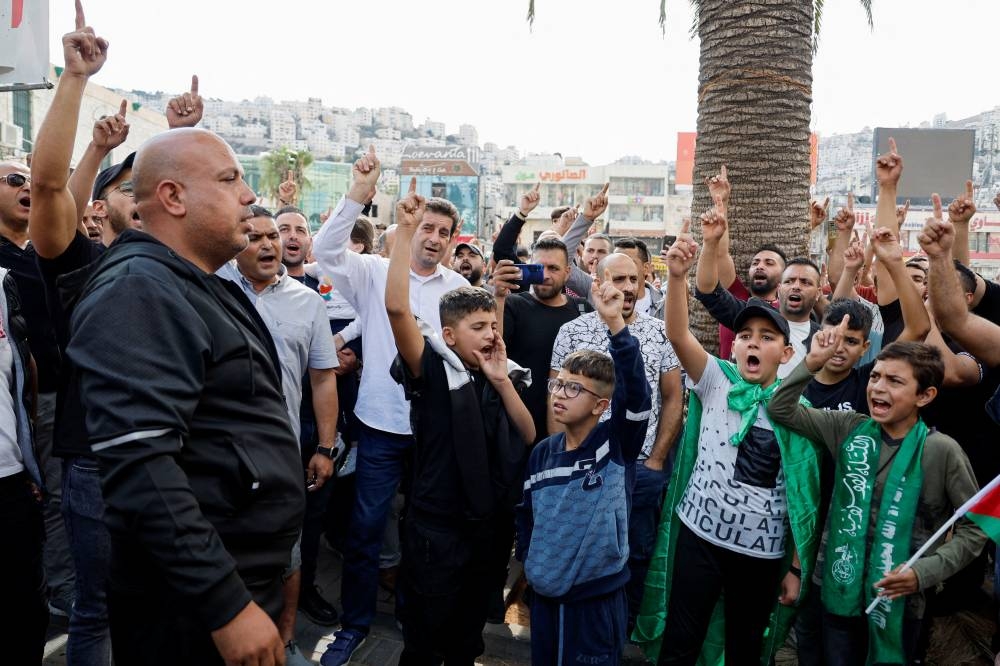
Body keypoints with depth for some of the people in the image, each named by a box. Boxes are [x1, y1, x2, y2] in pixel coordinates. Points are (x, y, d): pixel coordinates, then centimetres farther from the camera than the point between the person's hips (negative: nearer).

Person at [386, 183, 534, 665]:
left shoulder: (500, 374, 5)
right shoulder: (433, 368, -12)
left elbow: (529, 438, 0)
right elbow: (397, 307, -27)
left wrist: (502, 381, -11)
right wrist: (405, 230, -30)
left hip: (484, 524, 6)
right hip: (434, 527, -5)